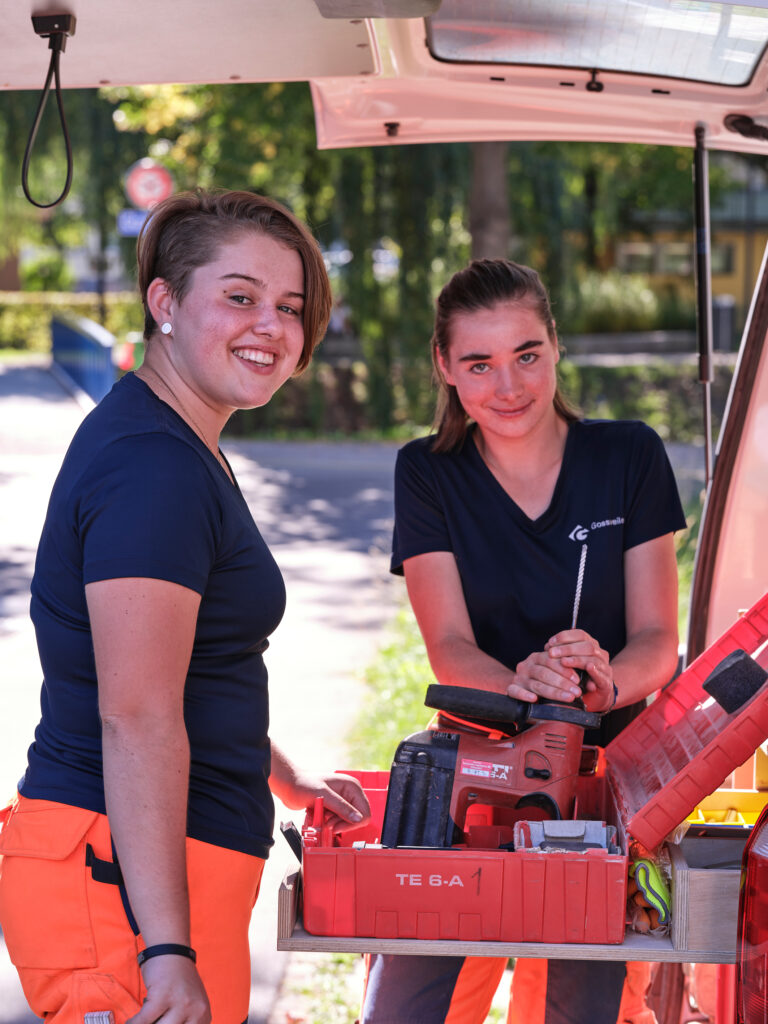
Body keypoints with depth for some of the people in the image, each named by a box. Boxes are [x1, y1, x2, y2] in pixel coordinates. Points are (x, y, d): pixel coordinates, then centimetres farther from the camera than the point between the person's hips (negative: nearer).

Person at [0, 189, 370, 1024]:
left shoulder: (177, 449, 16)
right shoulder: (154, 468, -17)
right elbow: (136, 719, -24)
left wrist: (284, 781, 35)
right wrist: (167, 948, -27)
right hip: (125, 881, -10)